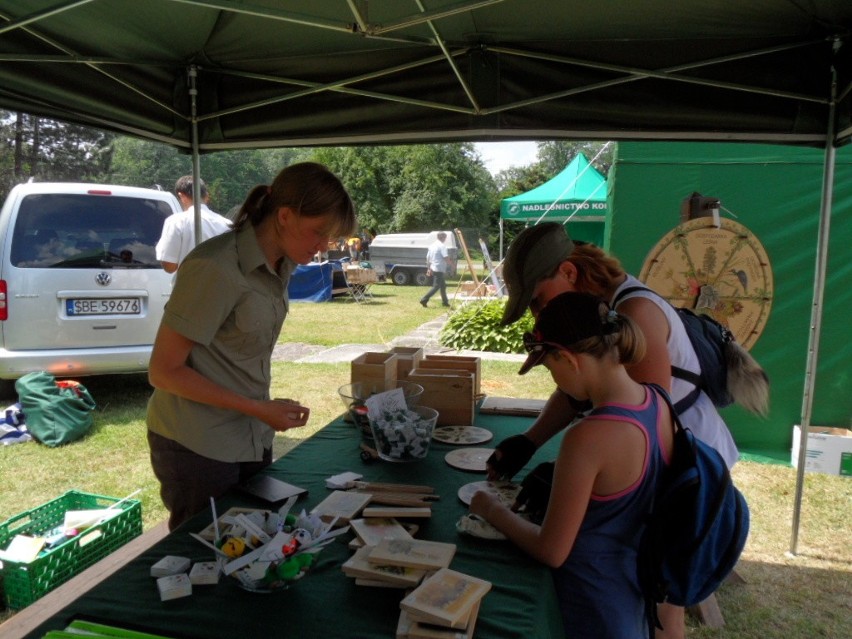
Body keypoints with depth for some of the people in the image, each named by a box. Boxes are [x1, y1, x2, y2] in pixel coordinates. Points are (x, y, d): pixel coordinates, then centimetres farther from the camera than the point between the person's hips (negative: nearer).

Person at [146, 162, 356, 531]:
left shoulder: (280, 266, 1)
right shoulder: (216, 269, -22)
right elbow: (164, 371, -18)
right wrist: (259, 410, -19)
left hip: (253, 441, 7)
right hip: (198, 448, -7)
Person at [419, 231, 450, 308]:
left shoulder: (432, 245, 13)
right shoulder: (442, 246, -12)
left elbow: (428, 258, 15)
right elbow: (446, 257, -20)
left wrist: (429, 268, 18)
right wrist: (450, 264, -2)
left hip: (433, 269, 9)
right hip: (440, 269, -9)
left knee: (442, 285, 18)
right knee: (436, 286, -7)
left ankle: (445, 301, 23)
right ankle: (424, 299, -13)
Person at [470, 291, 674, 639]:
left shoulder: (588, 438, -33)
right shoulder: (658, 403, -9)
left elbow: (551, 551, -22)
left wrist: (495, 512, -8)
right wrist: (557, 476, 6)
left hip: (591, 606, -6)